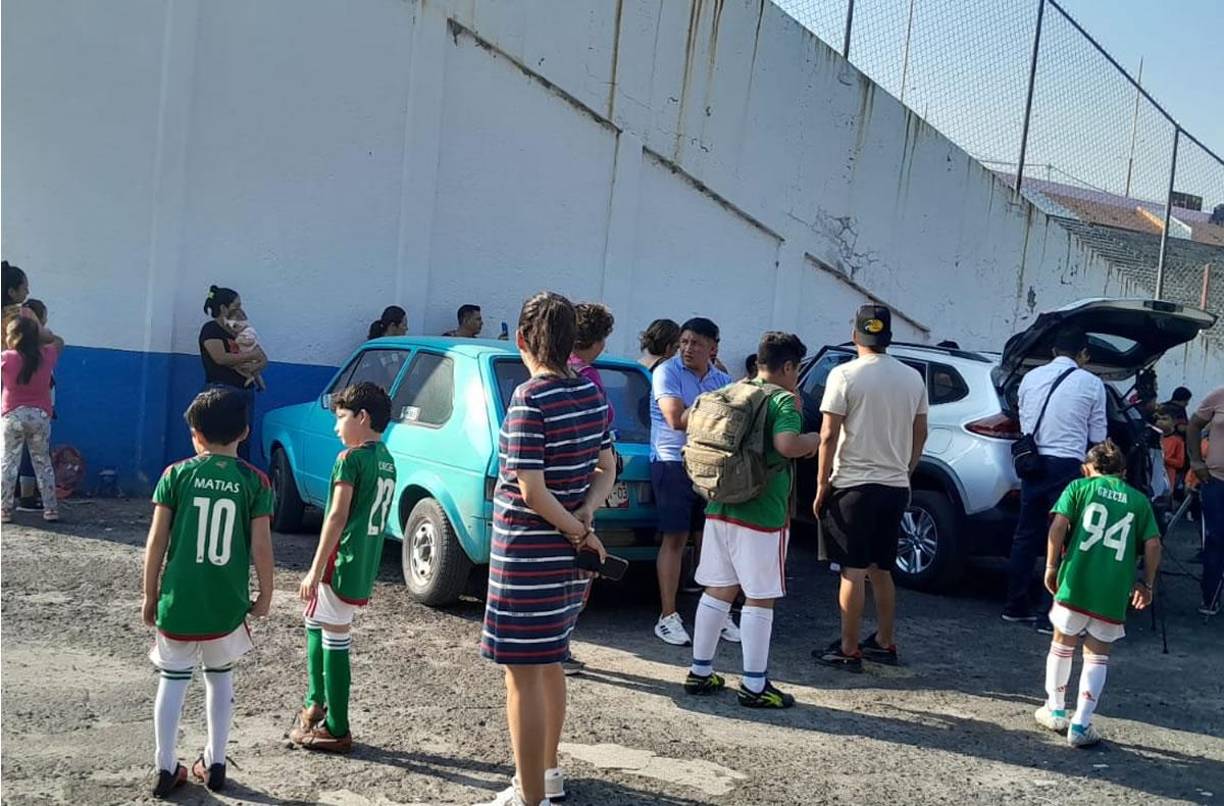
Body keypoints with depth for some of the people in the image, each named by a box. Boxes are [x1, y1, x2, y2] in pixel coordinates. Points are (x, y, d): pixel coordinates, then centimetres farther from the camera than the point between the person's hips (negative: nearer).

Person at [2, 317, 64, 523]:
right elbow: (59, 342, 19)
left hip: (13, 415, -2)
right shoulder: (47, 356, -2)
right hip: (40, 416, 2)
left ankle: (5, 509, 4)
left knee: (9, 463, 5)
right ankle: (51, 508, 9)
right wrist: (37, 331, 18)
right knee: (43, 463, 11)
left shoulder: (7, 358, -10)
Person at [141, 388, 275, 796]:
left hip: (178, 601, 0)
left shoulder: (176, 474, -5)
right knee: (220, 679, 18)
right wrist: (266, 594, 7)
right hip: (227, 605, 0)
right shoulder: (255, 481, -6)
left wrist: (150, 593, 7)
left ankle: (166, 769, 15)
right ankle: (214, 763, 24)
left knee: (172, 680, 12)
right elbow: (261, 546, -7)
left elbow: (157, 540, -4)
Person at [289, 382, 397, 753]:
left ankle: (337, 730, 7)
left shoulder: (350, 459, -14)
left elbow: (337, 517, -18)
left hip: (341, 564, -9)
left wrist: (316, 570, -16)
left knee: (335, 641, 0)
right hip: (366, 567, 9)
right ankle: (315, 705, 29)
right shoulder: (387, 461, 11)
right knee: (315, 625, 23)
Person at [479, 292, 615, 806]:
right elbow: (606, 470, 10)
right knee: (548, 663, 23)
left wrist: (578, 532, -9)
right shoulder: (592, 393, 4)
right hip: (568, 555, 8)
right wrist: (585, 517, -4)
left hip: (527, 554, -8)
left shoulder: (530, 399, -19)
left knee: (523, 675, 1)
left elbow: (532, 491, -21)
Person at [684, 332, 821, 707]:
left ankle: (699, 672, 21)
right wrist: (814, 440, -10)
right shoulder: (783, 399, -10)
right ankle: (754, 685, 7)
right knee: (760, 598, 2)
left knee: (718, 590, 15)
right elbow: (787, 444, -28)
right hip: (762, 515, -7)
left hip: (720, 508, 7)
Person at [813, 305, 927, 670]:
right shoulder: (913, 378, 6)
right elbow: (920, 433, 12)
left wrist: (821, 485, -6)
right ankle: (884, 643, 24)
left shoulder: (845, 375, -11)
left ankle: (848, 650, 4)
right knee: (882, 570, 17)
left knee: (854, 572, -1)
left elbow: (829, 435, -13)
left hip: (853, 486, -5)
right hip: (895, 486, 6)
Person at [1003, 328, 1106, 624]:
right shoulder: (1091, 383, -1)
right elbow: (1098, 437, 5)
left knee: (1026, 535, 12)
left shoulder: (1031, 378, 9)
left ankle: (1016, 605, 18)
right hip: (1067, 466, -4)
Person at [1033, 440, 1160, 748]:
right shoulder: (1139, 500, 14)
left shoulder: (1079, 487, 9)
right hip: (1115, 592, 1)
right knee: (1098, 656, 10)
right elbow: (1153, 544, 7)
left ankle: (1055, 711, 29)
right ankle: (1081, 725, 5)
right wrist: (1147, 584, 14)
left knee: (1062, 645, 18)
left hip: (1076, 581, -1)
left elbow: (1058, 525, -4)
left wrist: (1051, 566, 2)